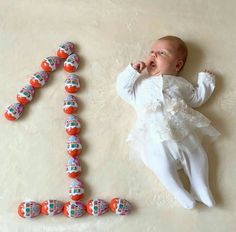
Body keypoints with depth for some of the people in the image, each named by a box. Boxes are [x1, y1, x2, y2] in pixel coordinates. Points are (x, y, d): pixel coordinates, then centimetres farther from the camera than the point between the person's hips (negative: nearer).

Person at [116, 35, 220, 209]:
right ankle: (181, 194, -6)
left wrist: (206, 80, 24)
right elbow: (122, 89, 15)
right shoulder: (140, 82, 24)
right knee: (162, 163, -18)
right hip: (155, 133, -2)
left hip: (182, 128, 2)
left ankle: (202, 190, 9)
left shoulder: (179, 83, 24)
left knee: (197, 154, -6)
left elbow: (196, 98, 28)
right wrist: (132, 71, 5)